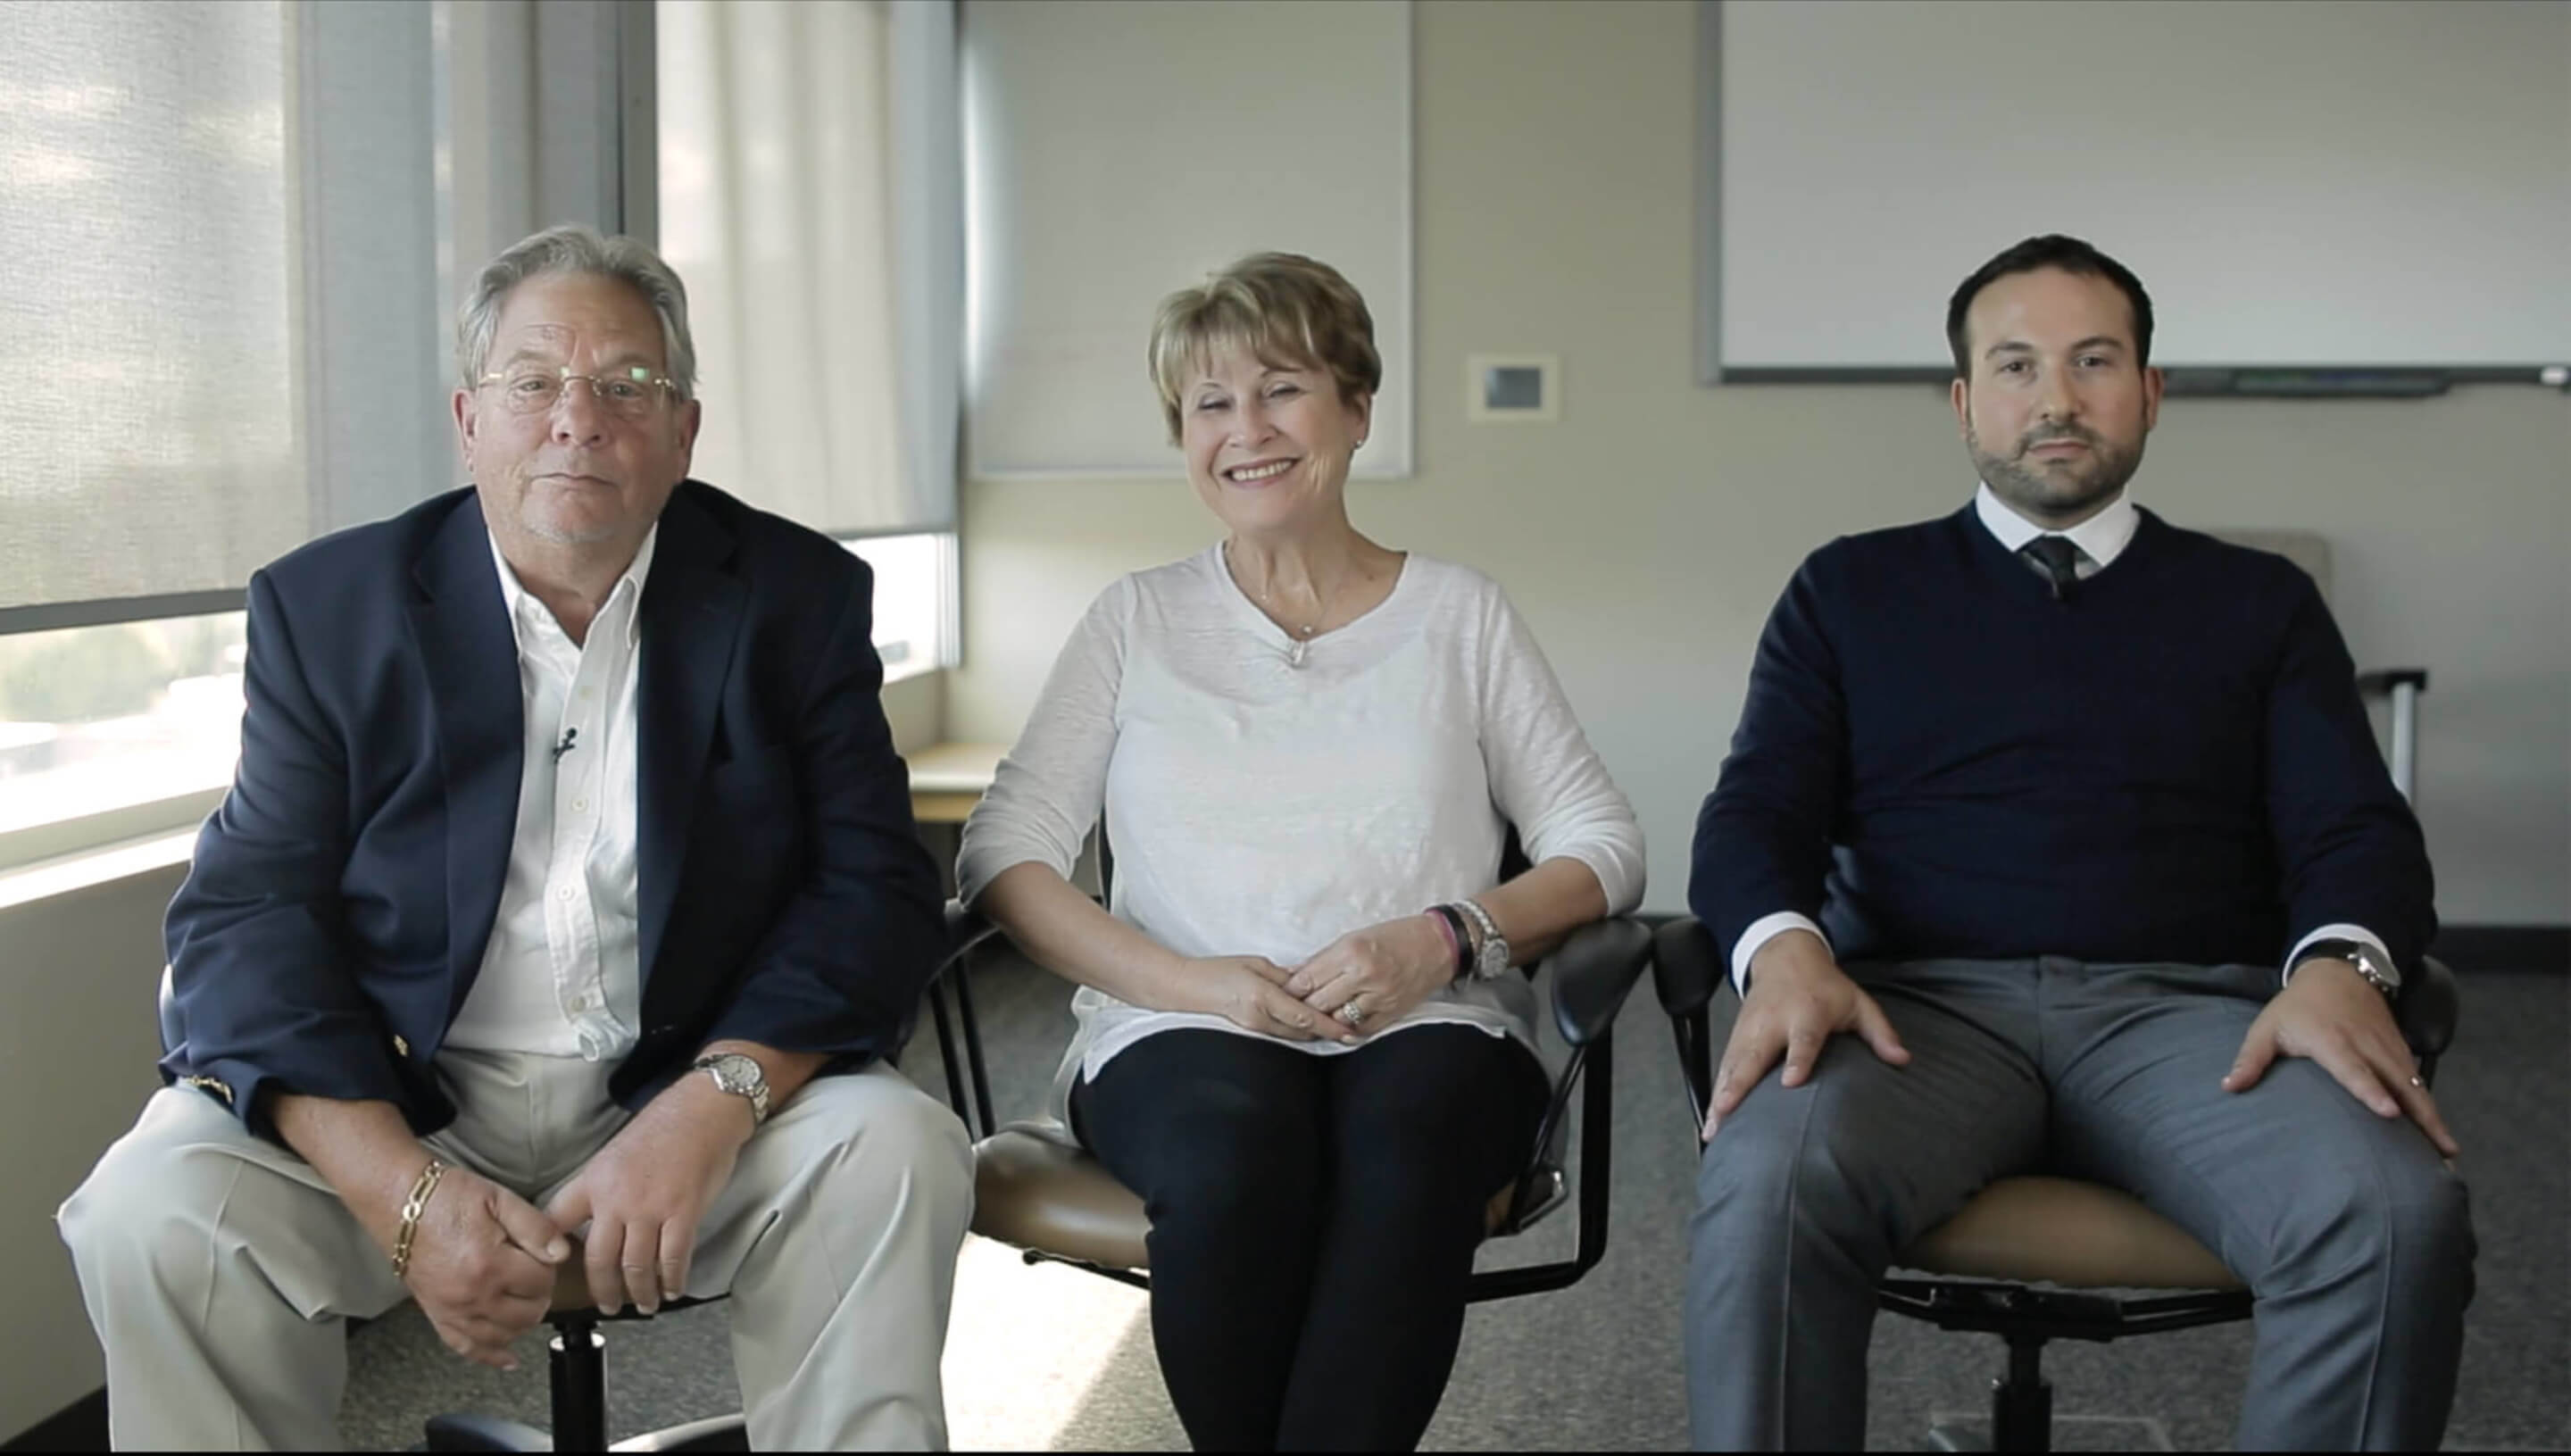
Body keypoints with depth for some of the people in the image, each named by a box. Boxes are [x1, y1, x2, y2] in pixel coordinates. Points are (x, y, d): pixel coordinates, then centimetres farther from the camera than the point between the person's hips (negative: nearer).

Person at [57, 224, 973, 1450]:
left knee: (895, 1153, -27)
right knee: (154, 1211, -25)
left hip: (688, 1089, 0)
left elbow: (874, 888, -5)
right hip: (389, 1110, 1)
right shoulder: (328, 606, 2)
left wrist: (708, 1109, -24)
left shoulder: (796, 599, 1)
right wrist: (405, 1191, -22)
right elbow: (249, 916, -5)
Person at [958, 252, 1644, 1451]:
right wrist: (1189, 979, -10)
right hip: (1183, 1034, 0)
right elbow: (1002, 853, 5)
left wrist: (1448, 937, -10)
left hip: (1430, 1030, 0)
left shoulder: (1458, 612, 15)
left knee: (1406, 1156, -36)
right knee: (1230, 1161, -35)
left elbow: (1601, 847, 10)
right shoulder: (1138, 620, 15)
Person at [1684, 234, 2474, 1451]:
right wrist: (1784, 946, -17)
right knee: (1768, 1185, -36)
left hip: (2187, 1006, 1)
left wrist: (2339, 965, -16)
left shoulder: (2258, 603, 20)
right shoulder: (1850, 590, 18)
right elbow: (1757, 812, 8)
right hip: (1925, 1000, -1)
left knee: (2398, 1212, -31)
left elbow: (2352, 829, 9)